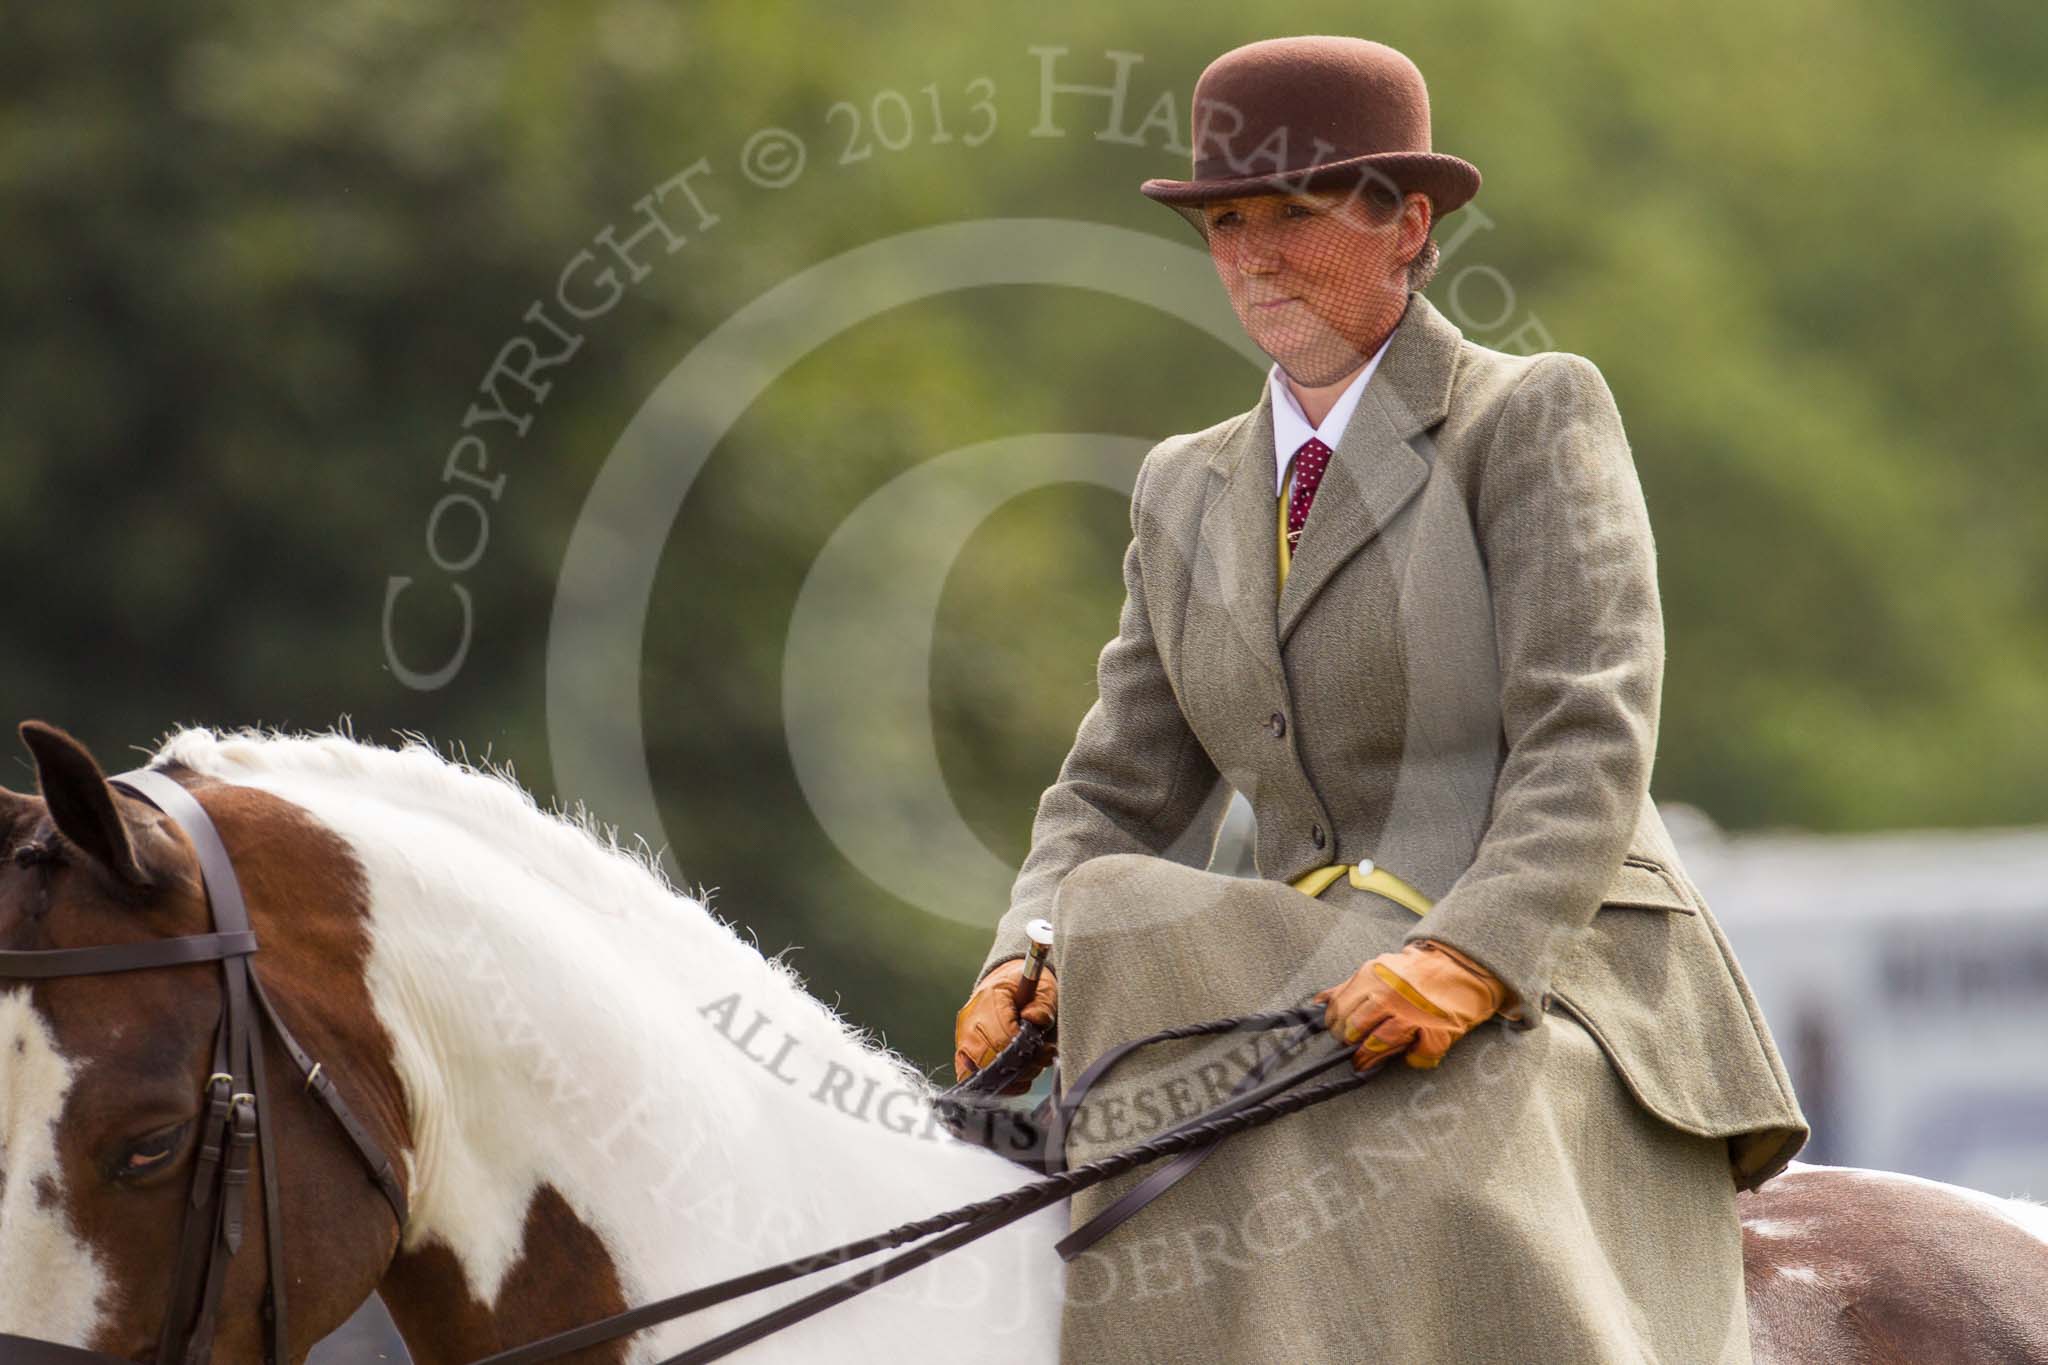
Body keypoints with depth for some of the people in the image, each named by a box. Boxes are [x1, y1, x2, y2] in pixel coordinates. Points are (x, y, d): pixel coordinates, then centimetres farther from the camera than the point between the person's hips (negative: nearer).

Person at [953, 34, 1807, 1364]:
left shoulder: (1535, 417, 0)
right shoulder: (1187, 490, 19)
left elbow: (1588, 745, -11)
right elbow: (1118, 797, 15)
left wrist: (1464, 959, -27)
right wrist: (1026, 962, -7)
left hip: (1558, 981, -5)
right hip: (1322, 996, 5)